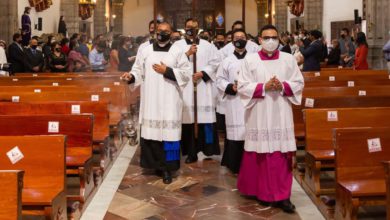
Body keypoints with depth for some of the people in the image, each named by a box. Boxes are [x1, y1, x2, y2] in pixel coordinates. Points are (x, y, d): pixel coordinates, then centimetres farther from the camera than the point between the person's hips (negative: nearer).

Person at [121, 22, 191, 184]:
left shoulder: (177, 52, 5)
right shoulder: (146, 51, 9)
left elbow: (186, 73, -1)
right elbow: (139, 71, 8)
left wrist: (167, 71, -10)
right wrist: (131, 76, -13)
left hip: (169, 100, -2)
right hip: (151, 100, 2)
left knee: (169, 133, -4)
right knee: (151, 132, 2)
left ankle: (167, 169, 2)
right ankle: (156, 164, 16)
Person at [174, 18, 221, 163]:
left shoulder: (207, 45, 14)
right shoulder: (178, 45, 9)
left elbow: (215, 62, 5)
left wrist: (202, 73, -7)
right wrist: (187, 53, -12)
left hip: (203, 86, 1)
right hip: (185, 87, -1)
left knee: (205, 118, -4)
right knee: (188, 118, -3)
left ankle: (207, 149, 6)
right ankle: (191, 152, 4)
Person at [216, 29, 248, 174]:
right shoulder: (227, 61, 8)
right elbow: (219, 80, 5)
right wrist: (230, 87, -11)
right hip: (233, 102, 0)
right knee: (235, 132, 1)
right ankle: (235, 165, 10)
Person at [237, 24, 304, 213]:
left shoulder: (289, 59, 7)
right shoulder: (250, 60, 2)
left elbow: (298, 83, 7)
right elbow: (242, 86, -2)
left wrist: (282, 86, -11)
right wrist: (263, 87, -15)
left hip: (281, 115, 1)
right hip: (259, 116, -1)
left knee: (282, 155, 0)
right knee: (261, 155, 4)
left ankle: (282, 196, 5)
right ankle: (262, 192, 19)